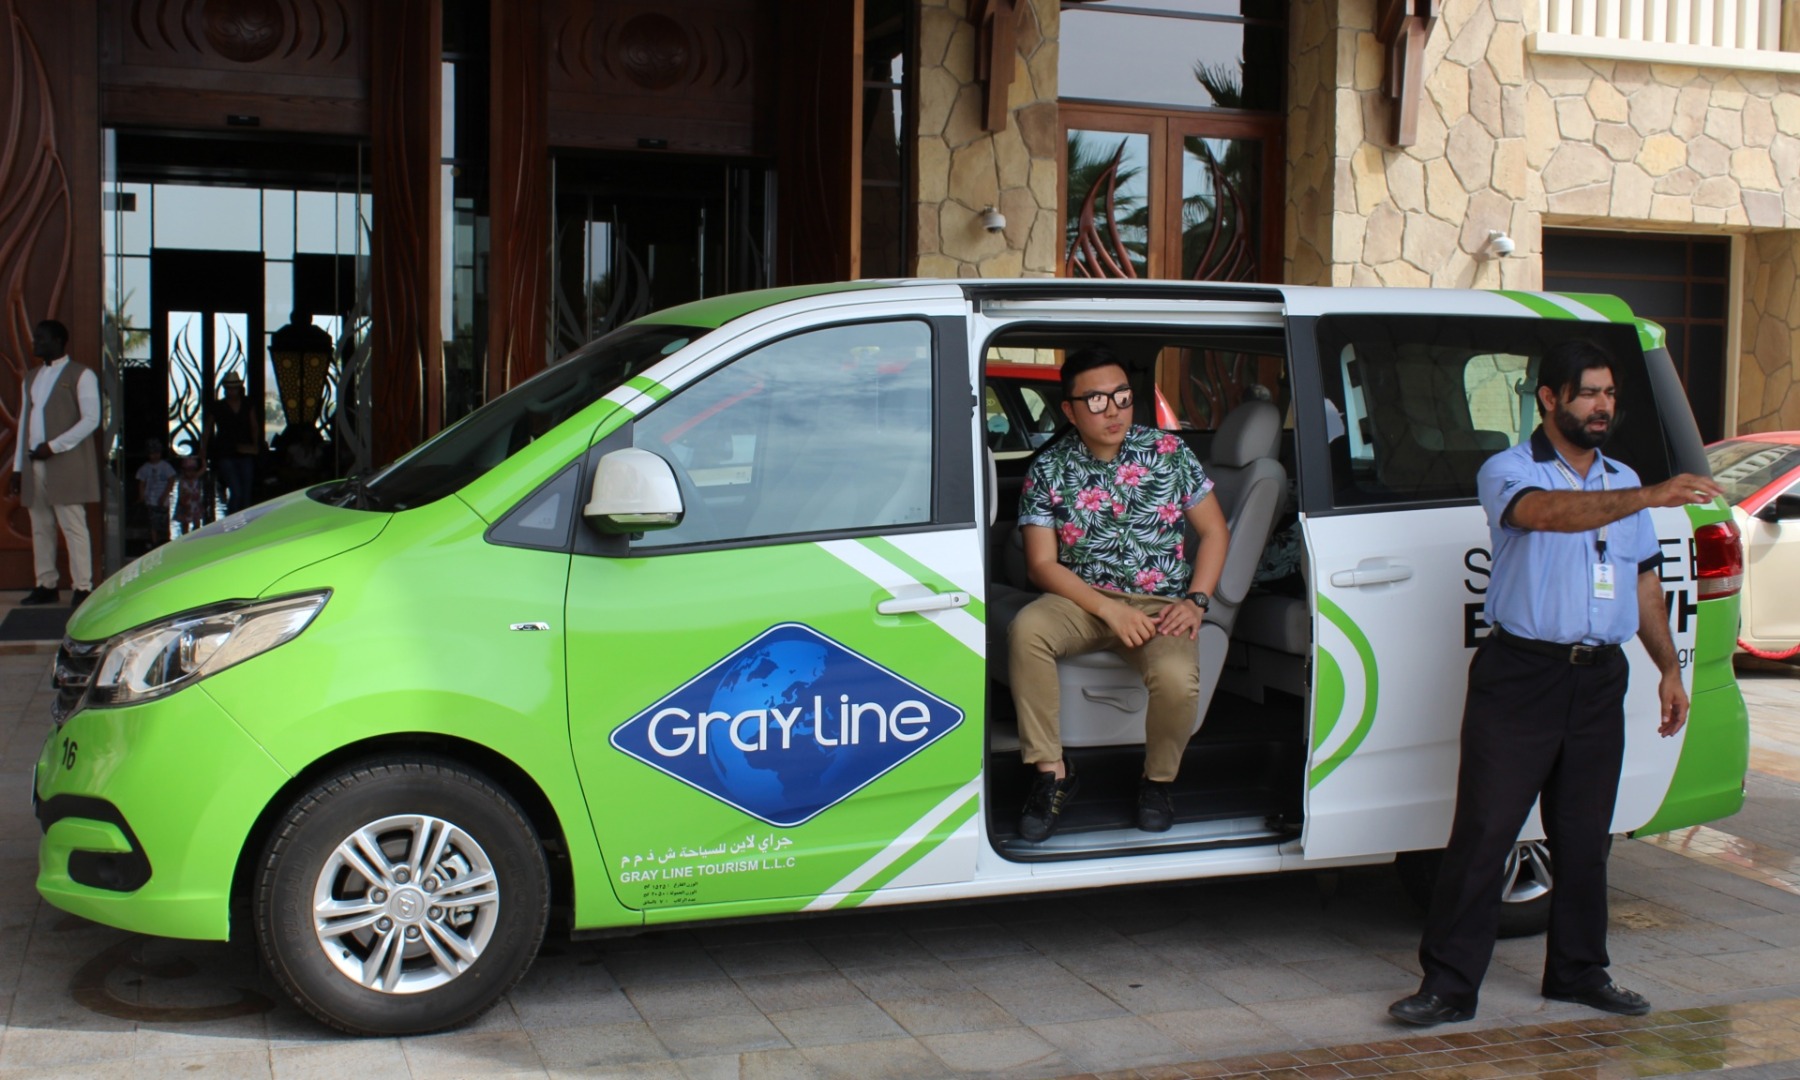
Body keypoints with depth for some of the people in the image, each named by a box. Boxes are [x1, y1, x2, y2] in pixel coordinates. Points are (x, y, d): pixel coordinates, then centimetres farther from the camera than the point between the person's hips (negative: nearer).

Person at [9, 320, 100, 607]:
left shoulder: (80, 375, 0)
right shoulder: (31, 378, 21)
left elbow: (91, 419, -9)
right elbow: (24, 423, 20)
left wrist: (53, 446, -15)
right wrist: (18, 467, 14)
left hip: (66, 465, -7)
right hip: (34, 466, 7)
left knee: (73, 526, -7)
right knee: (40, 527, 6)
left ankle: (82, 587, -5)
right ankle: (46, 585, 10)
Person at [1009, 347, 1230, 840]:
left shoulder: (1168, 451, 2)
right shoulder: (1049, 470, -2)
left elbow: (1214, 531, 6)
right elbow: (1042, 564, -6)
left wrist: (1195, 601, -9)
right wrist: (1110, 610, -18)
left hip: (1161, 603, 0)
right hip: (1083, 598, 1)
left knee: (1177, 679, -32)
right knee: (1026, 630, -32)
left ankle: (1158, 781, 0)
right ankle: (1051, 773, -18)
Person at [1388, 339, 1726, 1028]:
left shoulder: (1622, 482, 17)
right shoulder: (1508, 472, -4)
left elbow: (1644, 581, 22)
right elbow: (1548, 512, -28)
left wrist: (1668, 668, 15)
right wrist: (1649, 498, -38)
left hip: (1599, 680, 6)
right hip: (1520, 676, -6)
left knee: (1584, 836, 13)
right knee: (1482, 834, -4)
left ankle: (1579, 972, 27)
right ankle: (1449, 985, 2)